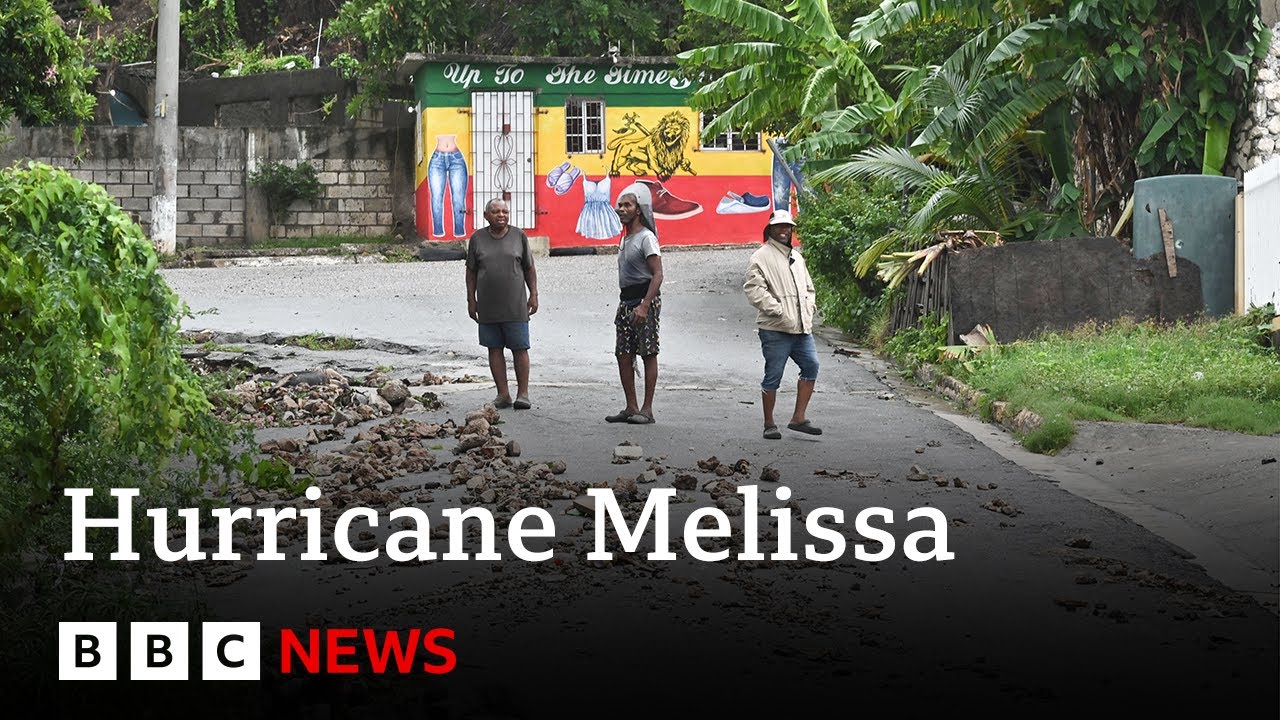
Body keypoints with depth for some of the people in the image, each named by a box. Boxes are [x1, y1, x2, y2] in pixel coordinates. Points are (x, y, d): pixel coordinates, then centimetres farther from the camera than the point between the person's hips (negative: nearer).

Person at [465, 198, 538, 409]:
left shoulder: (518, 236, 4)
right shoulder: (477, 238, 5)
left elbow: (529, 268, 9)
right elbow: (471, 271, 10)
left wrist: (533, 294, 3)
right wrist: (471, 299, 5)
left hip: (515, 305, -1)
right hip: (487, 306, 1)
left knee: (519, 348, -2)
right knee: (494, 348, 3)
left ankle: (523, 393, 4)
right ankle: (503, 394, 8)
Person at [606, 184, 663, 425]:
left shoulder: (646, 238, -10)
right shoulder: (625, 239, 18)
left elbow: (657, 274, -18)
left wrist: (644, 306, -26)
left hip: (645, 299, -9)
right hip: (626, 301, 9)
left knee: (648, 354, -5)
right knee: (623, 355, 6)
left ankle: (647, 409, -5)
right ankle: (631, 408, 12)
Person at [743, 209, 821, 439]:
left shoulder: (796, 257, 21)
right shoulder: (761, 257, -3)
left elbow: (809, 288, 29)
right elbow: (755, 290, -13)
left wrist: (808, 310, 11)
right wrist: (779, 312, -17)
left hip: (802, 328, 7)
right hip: (775, 330, -7)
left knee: (811, 365, -4)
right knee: (773, 376, -1)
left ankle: (798, 418, 4)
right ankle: (769, 424, 9)